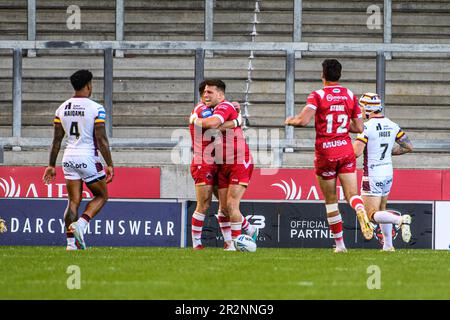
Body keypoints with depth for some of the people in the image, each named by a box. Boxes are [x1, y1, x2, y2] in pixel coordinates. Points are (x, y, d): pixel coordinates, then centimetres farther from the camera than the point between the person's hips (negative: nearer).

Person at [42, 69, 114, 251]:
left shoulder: (62, 109, 5)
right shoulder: (96, 109, -10)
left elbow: (56, 140, 9)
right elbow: (101, 140, -12)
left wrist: (51, 165, 14)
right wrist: (109, 165, -7)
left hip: (69, 159, 5)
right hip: (88, 158, -5)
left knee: (73, 201, 9)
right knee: (101, 196, 12)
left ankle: (71, 241, 2)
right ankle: (80, 224, -9)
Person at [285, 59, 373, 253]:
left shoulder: (317, 96, -7)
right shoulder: (350, 96, 5)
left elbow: (303, 120, -19)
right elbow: (358, 128, 7)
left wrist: (290, 121, 2)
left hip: (325, 153, -2)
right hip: (346, 150, 2)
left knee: (330, 200, 9)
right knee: (351, 194, -4)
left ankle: (339, 243, 11)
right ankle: (361, 212, -39)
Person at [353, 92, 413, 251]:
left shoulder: (367, 127, -16)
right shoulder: (392, 126, 4)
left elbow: (356, 152, -23)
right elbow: (408, 146, 7)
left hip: (372, 175, -7)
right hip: (388, 172, 7)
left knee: (373, 214, -5)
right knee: (381, 209, 21)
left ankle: (400, 219, -29)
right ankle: (388, 245, 18)